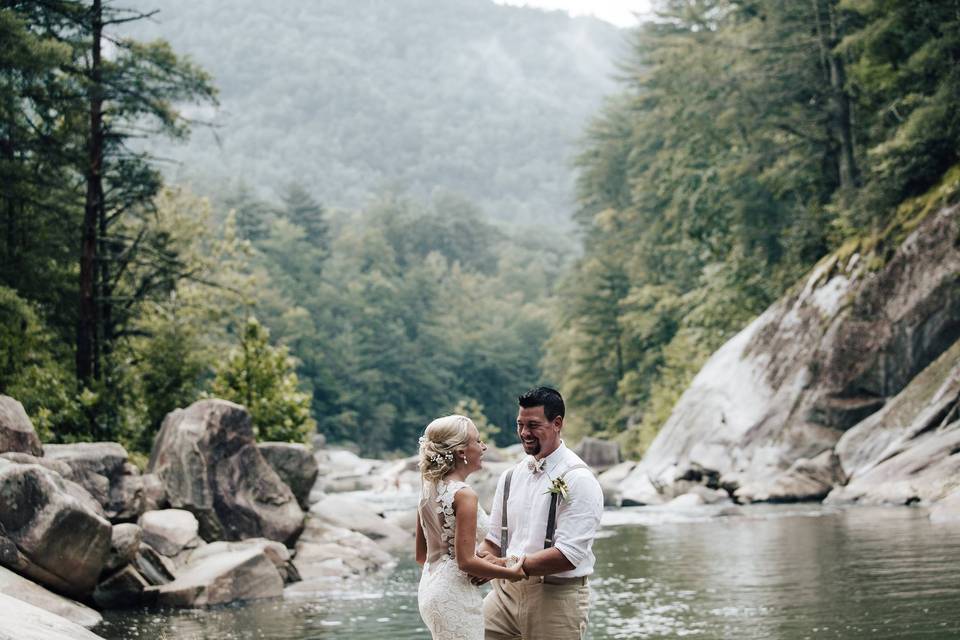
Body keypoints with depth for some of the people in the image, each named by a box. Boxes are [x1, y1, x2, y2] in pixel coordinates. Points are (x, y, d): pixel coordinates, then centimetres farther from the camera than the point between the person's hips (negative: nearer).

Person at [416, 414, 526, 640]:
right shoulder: (463, 495, -18)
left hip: (430, 587, 9)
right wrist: (510, 573, -7)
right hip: (455, 594, -9)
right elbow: (466, 561, -20)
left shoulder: (428, 489, 8)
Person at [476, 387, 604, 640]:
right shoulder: (511, 476, 9)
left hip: (556, 597, -5)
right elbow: (494, 538, 13)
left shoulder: (578, 480, -12)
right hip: (506, 590, 6)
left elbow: (568, 555, -19)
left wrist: (507, 565, -21)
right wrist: (481, 559, -10)